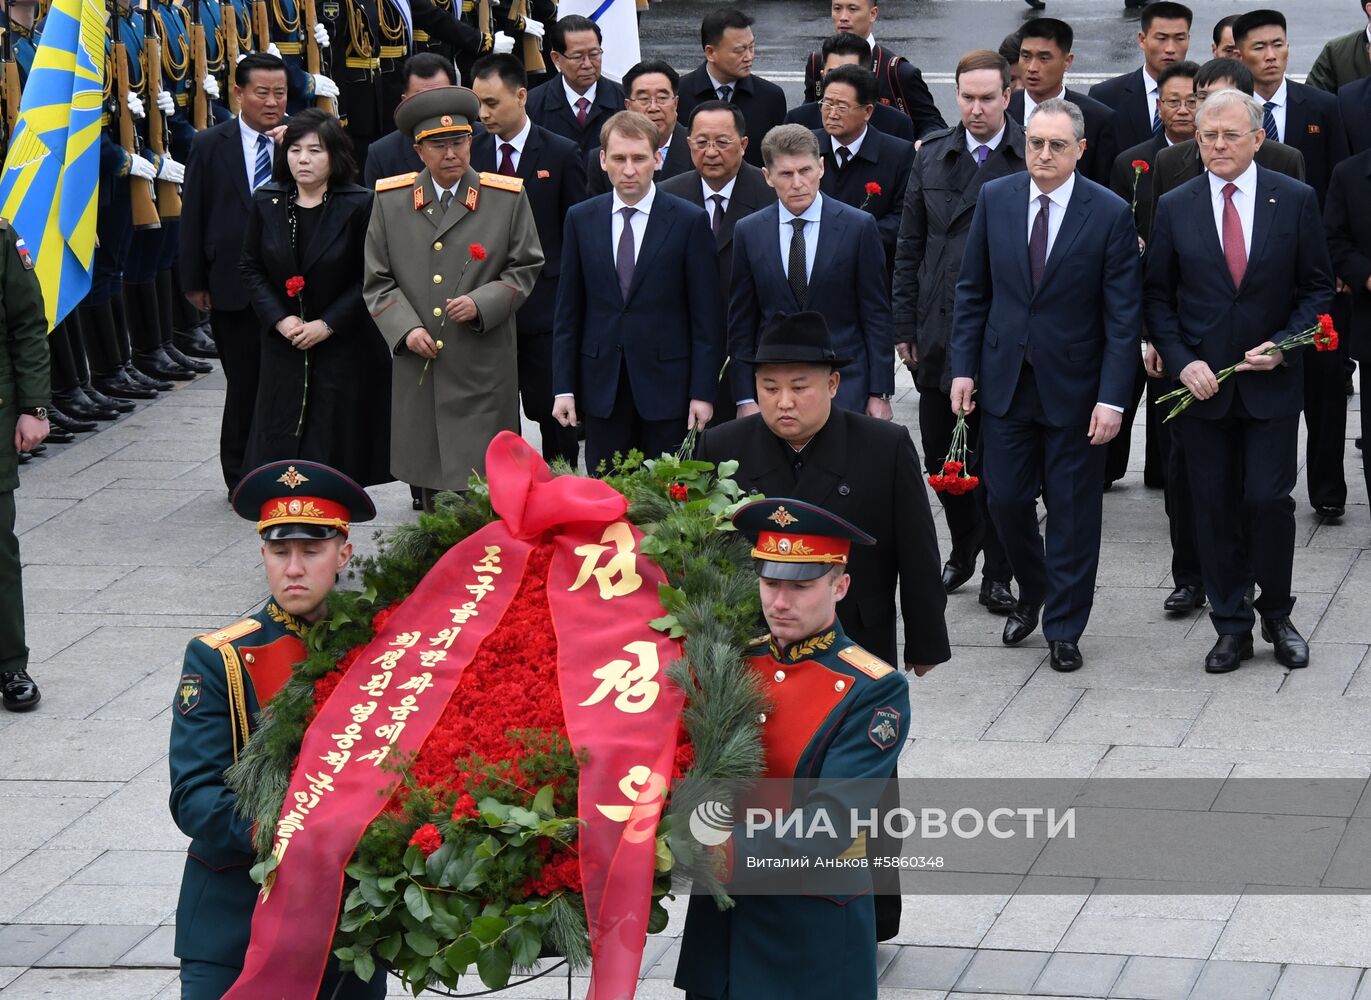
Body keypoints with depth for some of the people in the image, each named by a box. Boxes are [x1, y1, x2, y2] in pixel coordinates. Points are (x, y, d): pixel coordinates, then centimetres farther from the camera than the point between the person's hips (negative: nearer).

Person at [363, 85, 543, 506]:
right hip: (419, 370, 2)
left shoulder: (508, 197, 2)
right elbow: (377, 280, 9)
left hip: (484, 372, -2)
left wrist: (482, 304, -11)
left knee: (482, 482, -7)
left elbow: (525, 268, 6)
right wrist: (406, 328, -7)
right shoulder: (390, 199, 6)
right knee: (429, 480, 8)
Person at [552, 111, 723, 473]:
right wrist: (563, 388, 3)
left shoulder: (690, 221, -2)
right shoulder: (581, 220, 6)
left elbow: (707, 317, -2)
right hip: (602, 387, 2)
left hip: (666, 385, -2)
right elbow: (568, 313, 9)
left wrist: (703, 392, -7)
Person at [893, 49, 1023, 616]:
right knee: (941, 454, 10)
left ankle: (998, 572, 11)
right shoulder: (931, 158, 8)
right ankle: (963, 551, 29)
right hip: (939, 331, 4)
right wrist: (904, 325, 7)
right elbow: (909, 247, 12)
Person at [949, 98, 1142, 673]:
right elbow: (972, 290, 8)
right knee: (1005, 498, 7)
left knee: (1072, 511, 4)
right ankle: (1032, 593, 33)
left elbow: (1123, 316, -9)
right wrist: (963, 367, 1)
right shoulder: (995, 200, 0)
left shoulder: (1110, 214, -9)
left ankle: (1064, 629, 17)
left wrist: (1112, 398, -14)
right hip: (1006, 380, 3)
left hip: (1074, 386, -3)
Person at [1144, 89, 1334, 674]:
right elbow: (1158, 296, 6)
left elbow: (1317, 287, 4)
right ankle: (1231, 627, 15)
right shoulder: (1175, 208, 3)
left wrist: (1283, 345, -10)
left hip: (1271, 381, -1)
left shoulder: (1295, 201, 0)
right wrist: (1182, 361, -7)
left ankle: (1277, 615, 15)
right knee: (1214, 509, 5)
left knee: (1269, 499, -6)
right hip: (1201, 383, 2)